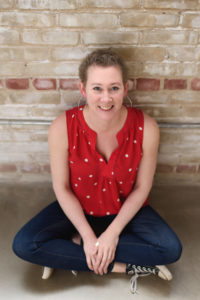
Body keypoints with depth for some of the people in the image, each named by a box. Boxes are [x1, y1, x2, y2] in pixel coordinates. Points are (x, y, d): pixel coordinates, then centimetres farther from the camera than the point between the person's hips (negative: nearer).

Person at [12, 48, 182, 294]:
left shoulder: (146, 128, -23)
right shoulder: (62, 127, -24)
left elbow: (142, 187, -11)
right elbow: (61, 188, -13)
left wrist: (112, 233, -16)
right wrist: (88, 236, -16)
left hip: (126, 210, 1)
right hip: (77, 209, 0)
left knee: (171, 249, -21)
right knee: (23, 245, -18)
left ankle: (69, 253, -9)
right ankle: (125, 267, -11)